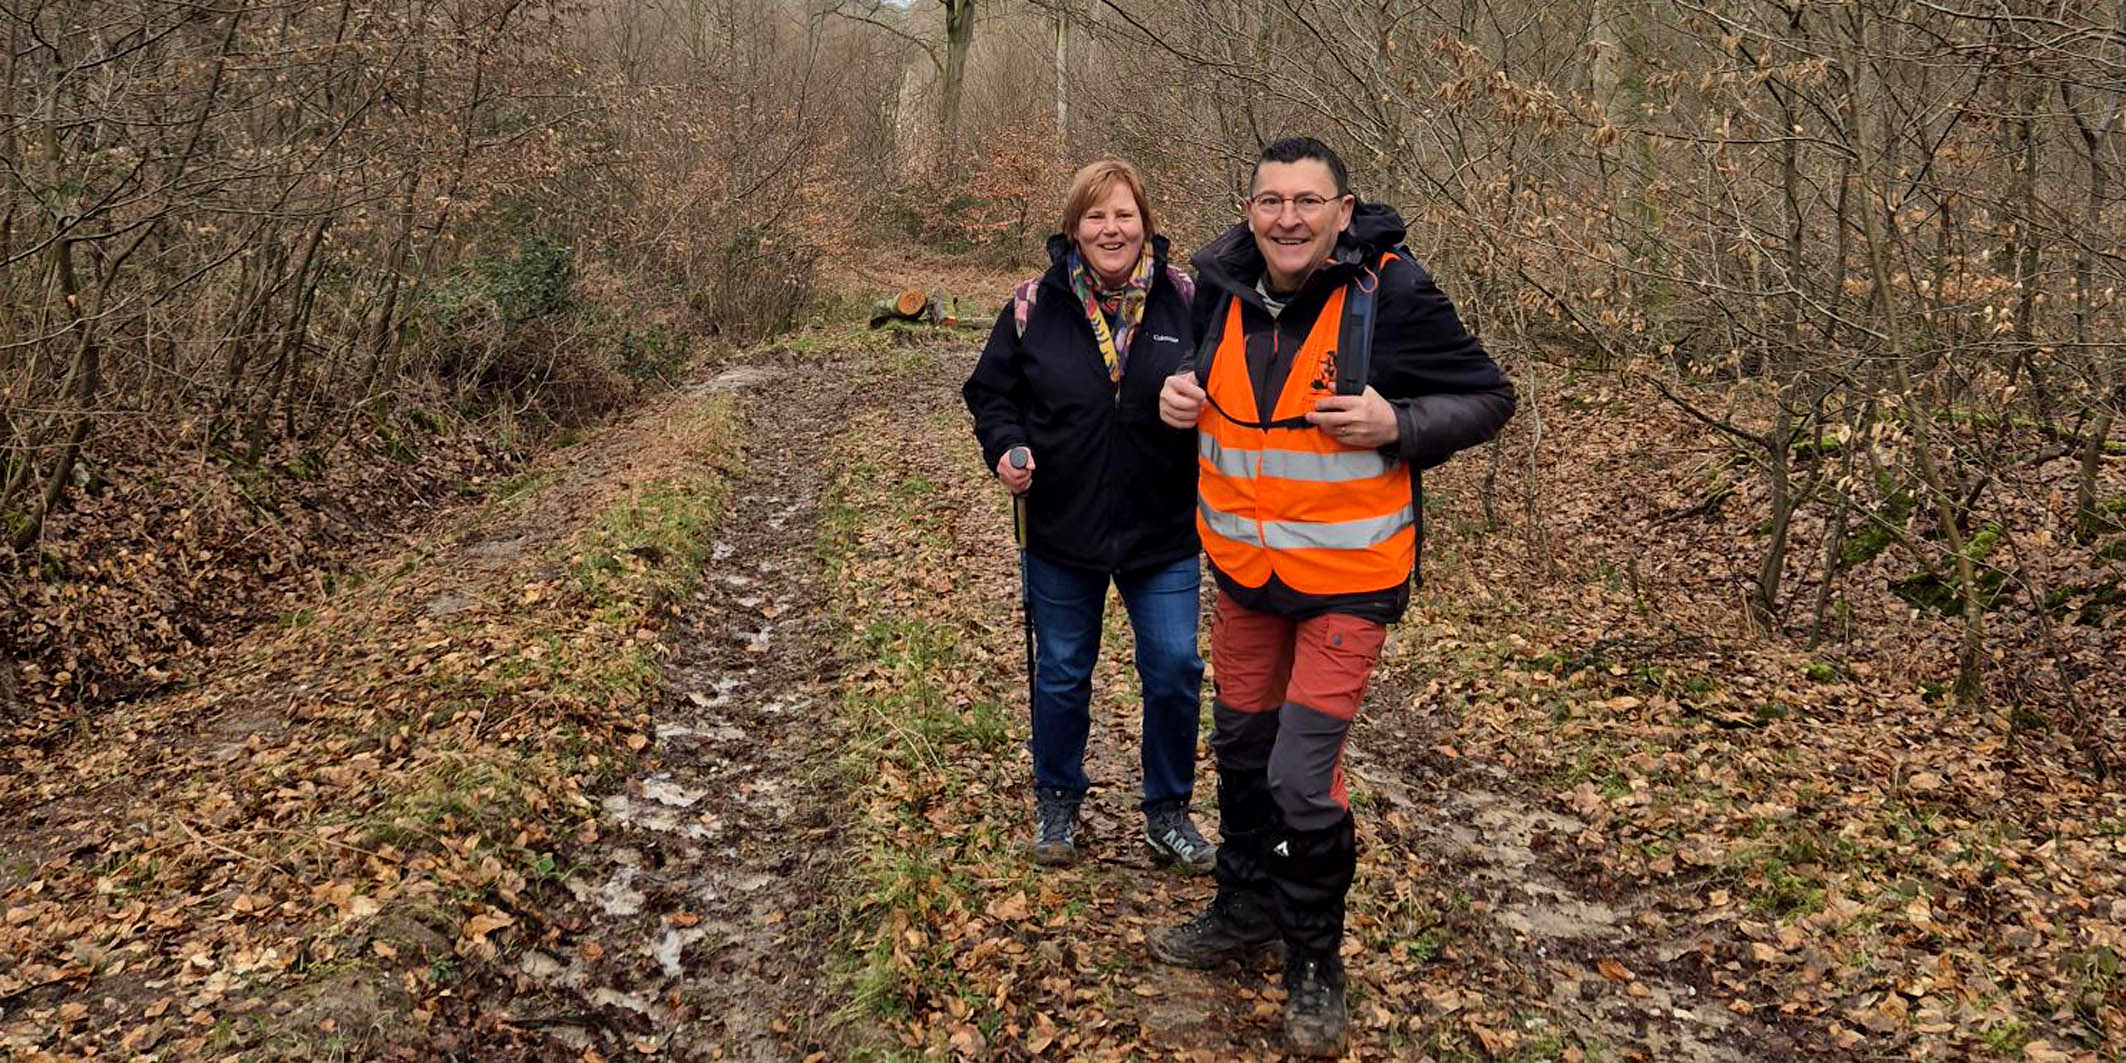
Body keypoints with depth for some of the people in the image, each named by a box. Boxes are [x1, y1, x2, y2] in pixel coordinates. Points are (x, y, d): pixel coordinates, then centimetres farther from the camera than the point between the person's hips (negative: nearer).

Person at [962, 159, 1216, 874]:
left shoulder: (1185, 299, -5)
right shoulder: (1035, 304, -6)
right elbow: (991, 390, 4)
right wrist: (1005, 447, -14)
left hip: (1163, 532, 0)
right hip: (1061, 528, 0)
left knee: (1175, 670, 3)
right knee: (1062, 674, 14)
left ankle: (1168, 812, 25)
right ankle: (1057, 804, 35)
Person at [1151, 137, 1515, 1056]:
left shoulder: (1394, 294, -17)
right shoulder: (1222, 285, -3)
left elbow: (1488, 399, -8)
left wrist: (1397, 423, -25)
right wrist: (1180, 392, -6)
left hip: (1346, 577, -5)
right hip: (1242, 567, 6)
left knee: (1302, 778, -7)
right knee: (1241, 747, 19)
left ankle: (1314, 963, 18)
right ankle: (1247, 909, 42)